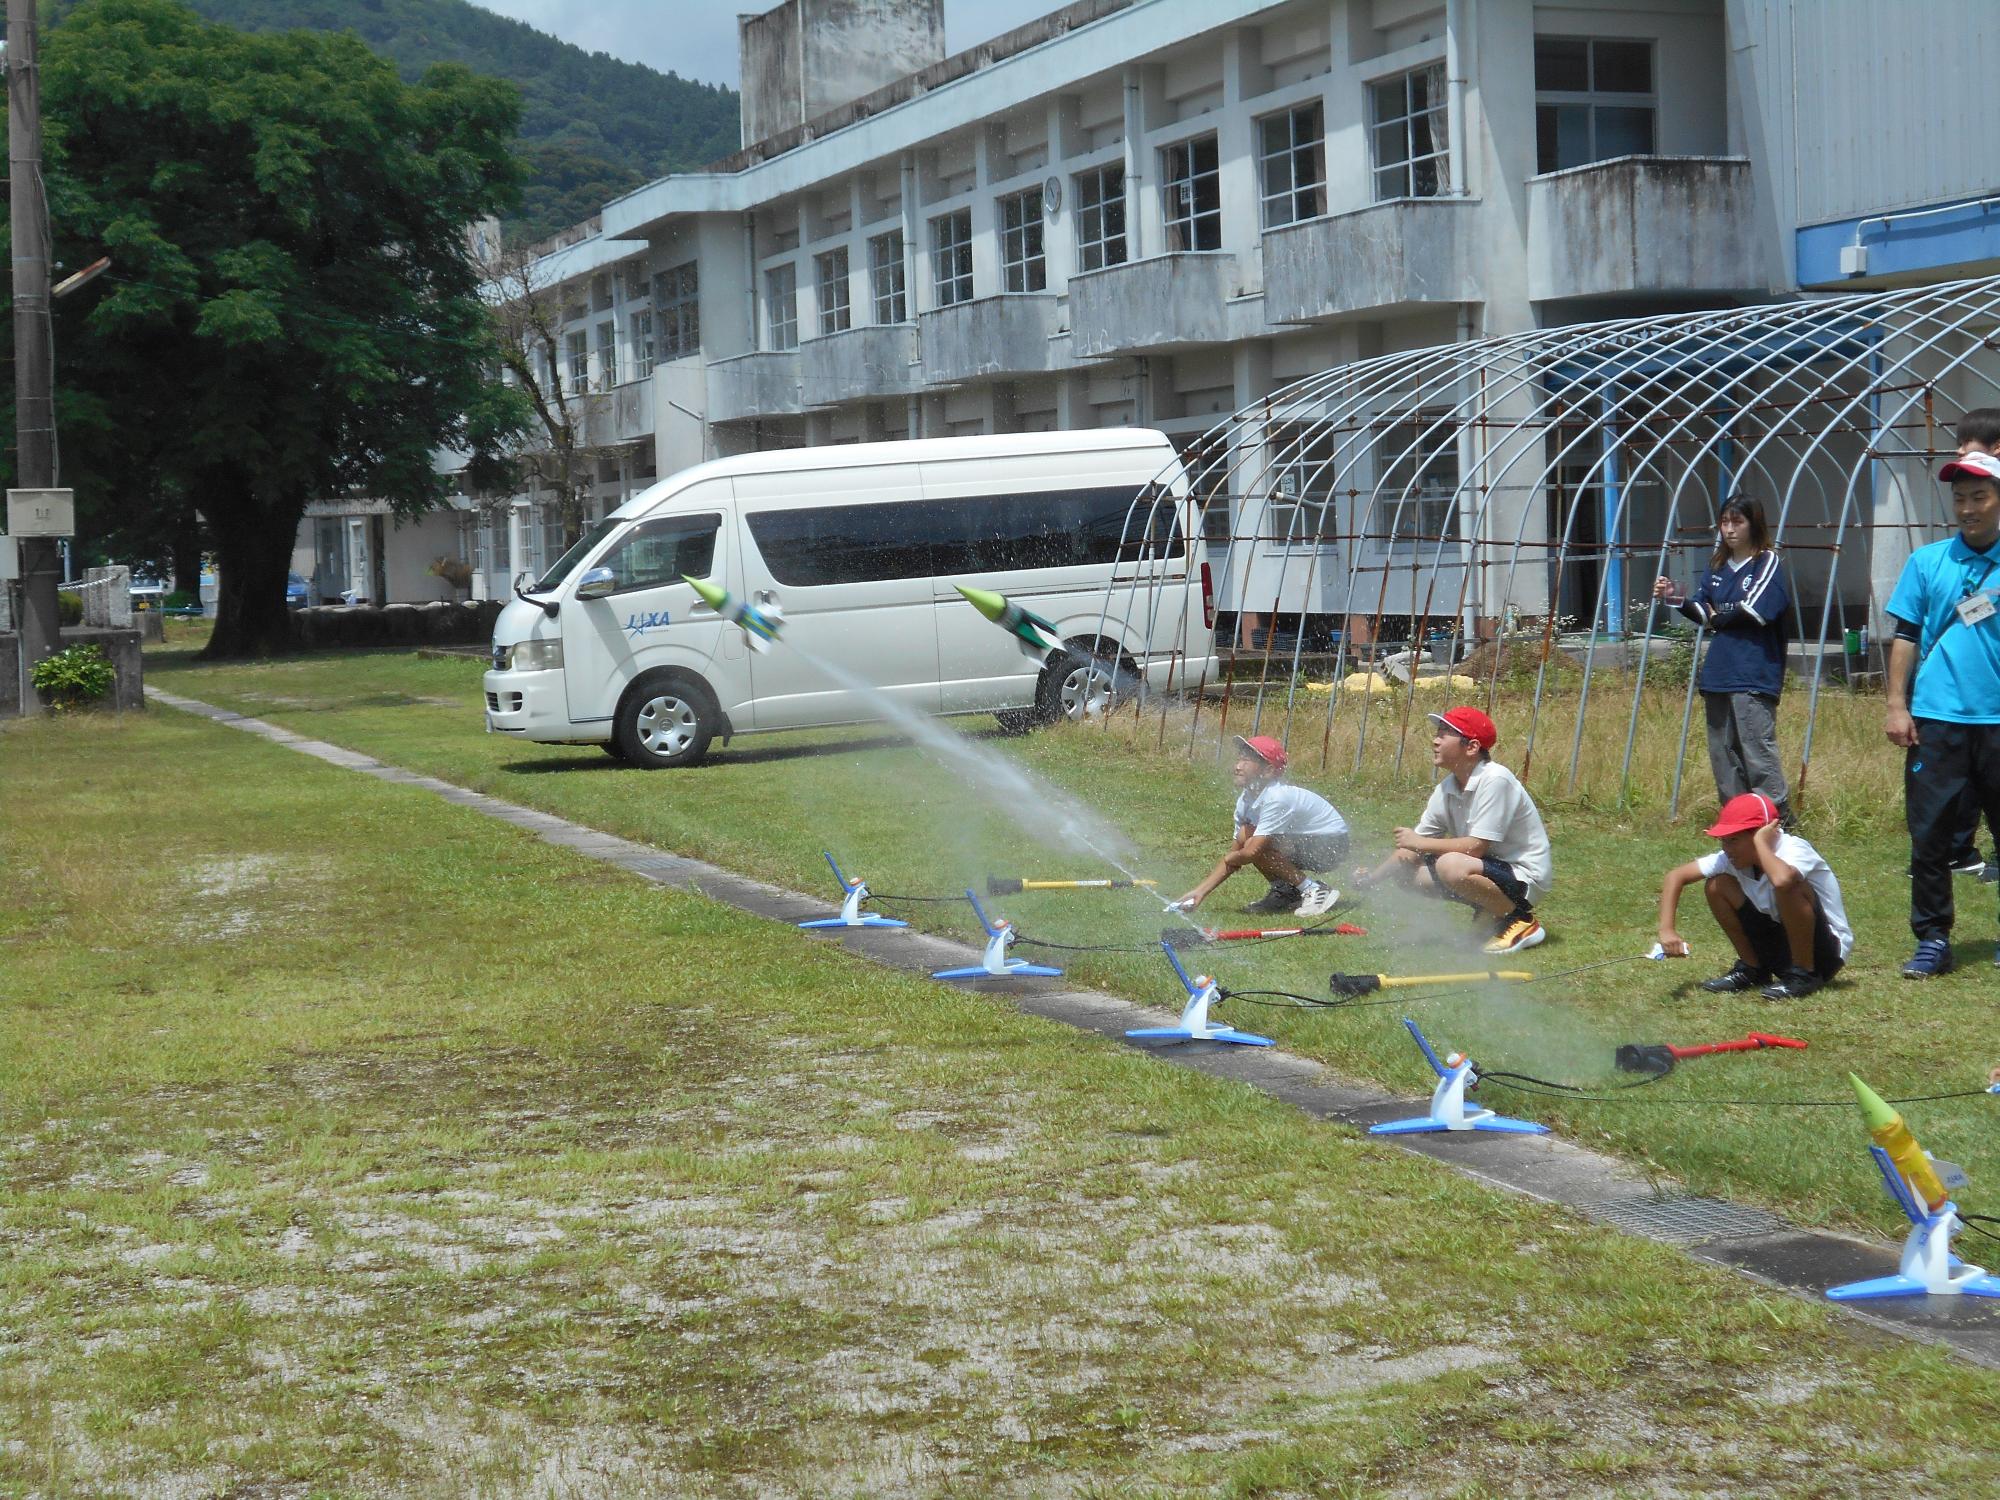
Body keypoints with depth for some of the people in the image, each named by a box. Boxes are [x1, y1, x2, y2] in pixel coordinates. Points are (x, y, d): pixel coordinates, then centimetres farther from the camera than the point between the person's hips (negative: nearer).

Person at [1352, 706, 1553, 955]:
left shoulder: (1494, 780, -24)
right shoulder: (1446, 789, 0)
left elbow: (1476, 847, -27)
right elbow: (1412, 848, 5)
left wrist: (1420, 843, -15)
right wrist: (1372, 878, -8)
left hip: (1524, 874, -8)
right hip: (1486, 867, 8)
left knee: (1451, 866, -33)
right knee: (1407, 869, 2)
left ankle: (1521, 921, -11)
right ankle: (1492, 910, 11)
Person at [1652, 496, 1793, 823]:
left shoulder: (1767, 563, -3)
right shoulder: (1719, 566, 17)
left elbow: (1754, 611, -15)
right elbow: (1702, 611, 13)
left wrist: (1718, 620, -2)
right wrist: (1675, 598, -4)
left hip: (1753, 675, -7)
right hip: (1718, 673, 8)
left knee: (1757, 746, -12)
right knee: (1722, 749, 10)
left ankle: (1779, 817, -7)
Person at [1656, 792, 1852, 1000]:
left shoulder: (1794, 850, -25)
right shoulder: (1734, 858, -7)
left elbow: (1782, 880, -51)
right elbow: (1676, 876, -3)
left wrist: (1761, 843, -33)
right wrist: (1666, 929, -16)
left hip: (1828, 951, -7)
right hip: (1779, 948, 7)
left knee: (1789, 886, -33)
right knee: (1717, 885, -4)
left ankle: (1804, 975, -15)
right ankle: (1752, 969, 8)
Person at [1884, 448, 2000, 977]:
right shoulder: (1927, 562, 8)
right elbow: (1906, 636, 9)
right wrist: (1896, 705, 1)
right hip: (1936, 721, 1)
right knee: (1930, 834, 1)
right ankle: (1932, 940, 9)